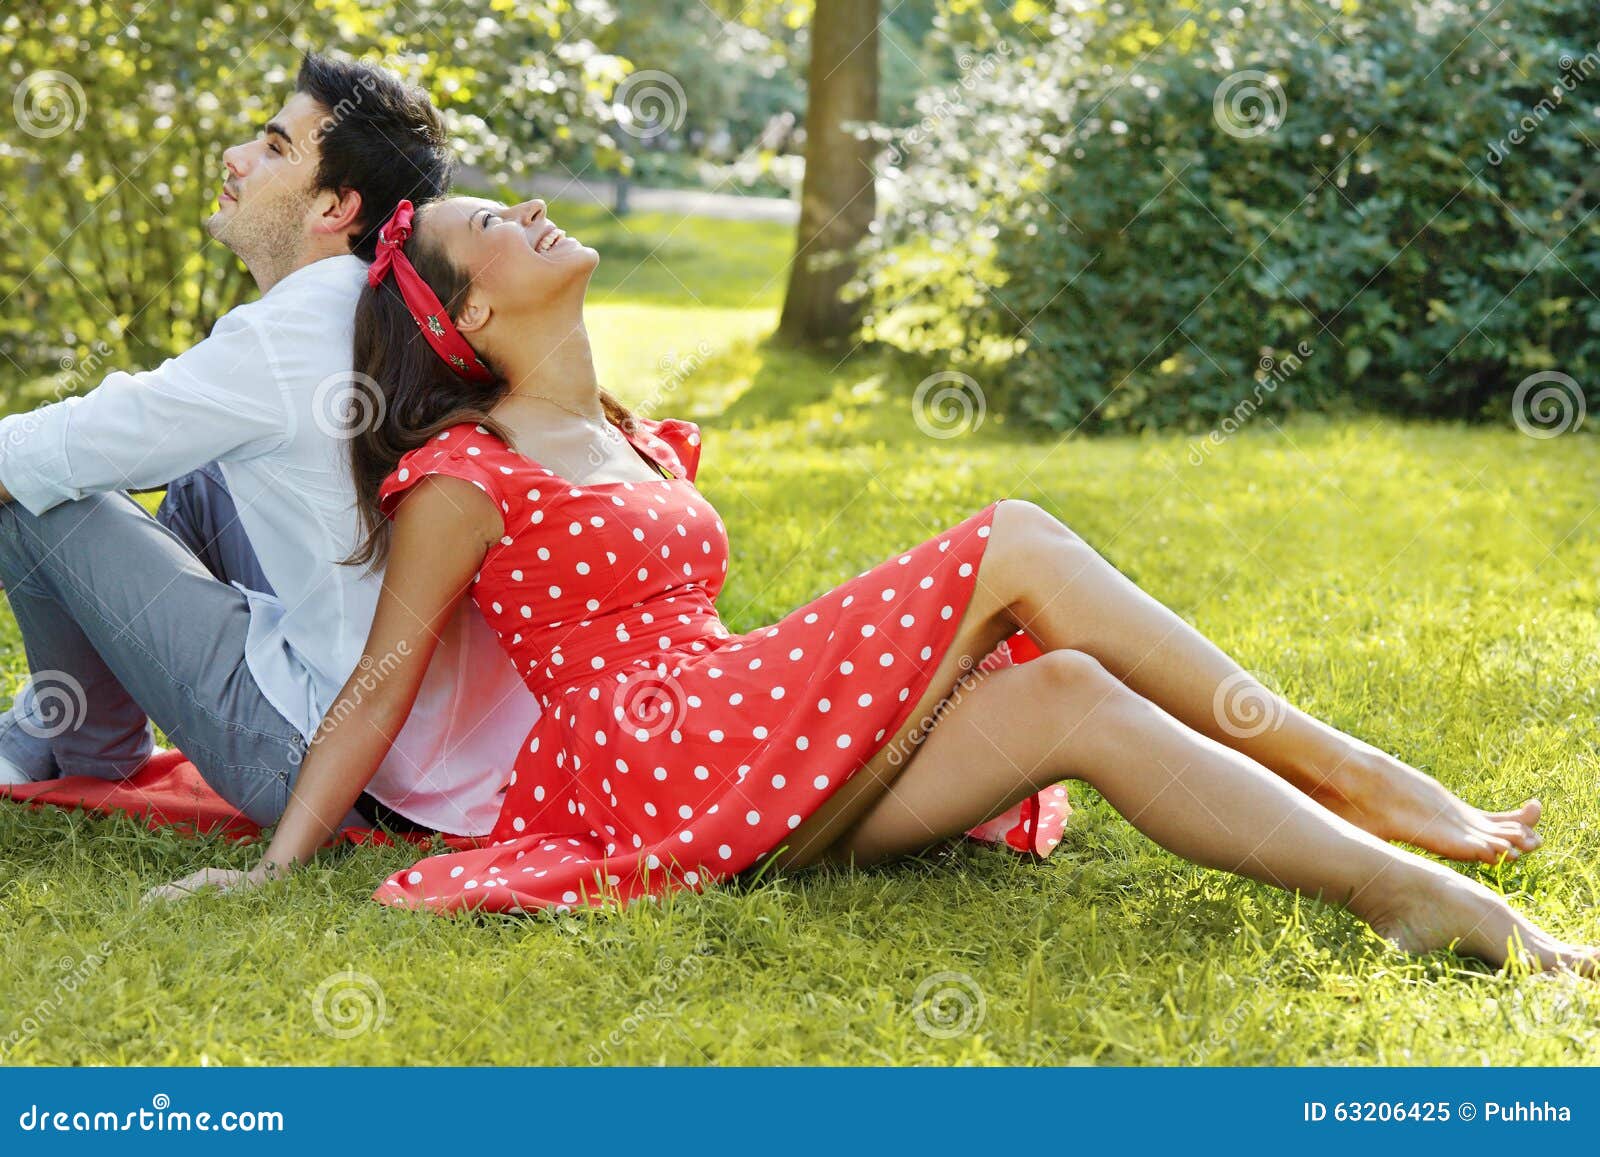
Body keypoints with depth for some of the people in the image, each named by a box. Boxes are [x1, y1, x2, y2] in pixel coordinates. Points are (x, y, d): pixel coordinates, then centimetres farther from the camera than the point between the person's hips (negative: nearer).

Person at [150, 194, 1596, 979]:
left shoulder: (638, 442, 23)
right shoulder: (462, 475, 0)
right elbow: (382, 685, -2)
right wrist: (274, 866, -6)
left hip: (759, 770, 7)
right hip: (642, 764, -7)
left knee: (1072, 695, -17)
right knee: (1014, 547, -19)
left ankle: (1415, 890, -23)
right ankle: (1365, 783, -18)